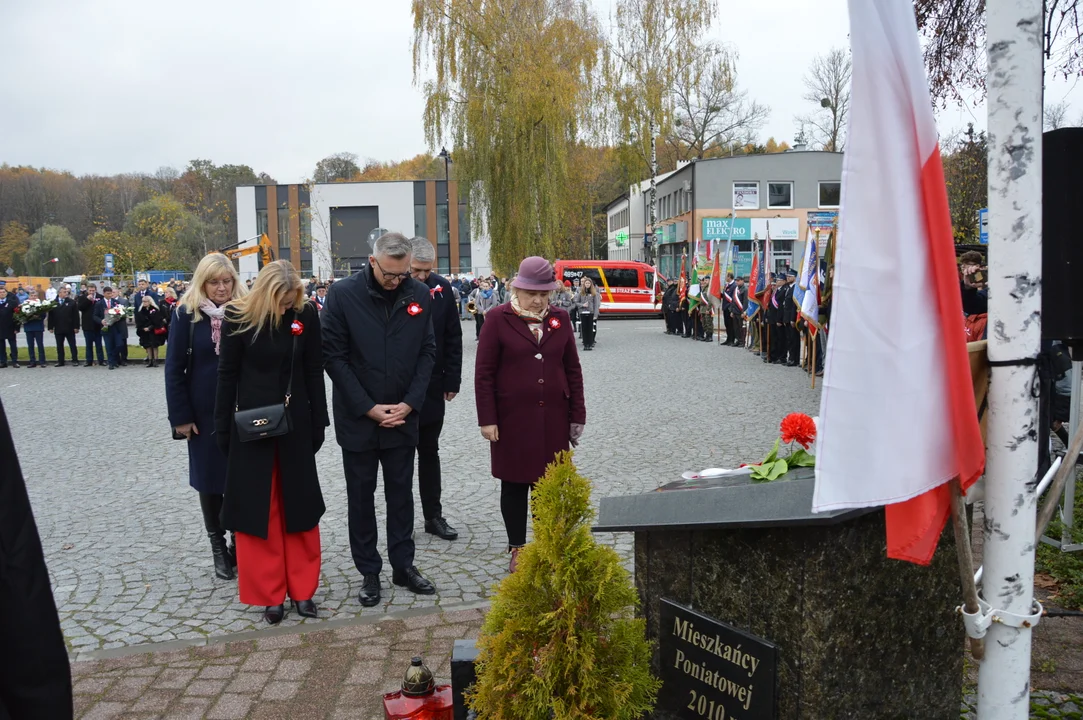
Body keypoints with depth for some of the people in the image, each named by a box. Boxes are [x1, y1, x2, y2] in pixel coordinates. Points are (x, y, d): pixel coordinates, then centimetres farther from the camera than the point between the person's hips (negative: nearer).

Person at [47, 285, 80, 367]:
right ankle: (60, 361, 14)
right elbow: (50, 316, 4)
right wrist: (50, 327, -2)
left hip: (69, 329, -2)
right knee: (59, 346, 8)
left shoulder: (72, 302, 0)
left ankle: (75, 360, 8)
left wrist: (76, 327, -9)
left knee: (73, 345, 3)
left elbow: (76, 315, -3)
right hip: (58, 329, 2)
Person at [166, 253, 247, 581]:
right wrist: (180, 416, -7)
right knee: (210, 477, 9)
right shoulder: (186, 315, -3)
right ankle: (218, 545, 24)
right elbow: (175, 368, -3)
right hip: (205, 412, 0)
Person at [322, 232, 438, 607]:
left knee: (401, 493, 13)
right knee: (361, 497, 9)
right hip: (357, 418, -2)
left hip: (403, 417, 2)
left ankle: (404, 565, 26)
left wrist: (410, 403, -8)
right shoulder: (344, 294, -10)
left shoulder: (420, 295, -2)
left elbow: (427, 352, 2)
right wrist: (368, 407, -13)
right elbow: (333, 355, -9)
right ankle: (369, 572, 22)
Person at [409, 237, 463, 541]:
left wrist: (452, 380, 1)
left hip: (432, 387, 3)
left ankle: (434, 516, 24)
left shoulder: (441, 288, -1)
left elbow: (453, 338, 4)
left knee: (429, 451, 14)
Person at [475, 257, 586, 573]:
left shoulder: (560, 319, 6)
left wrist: (577, 415, 7)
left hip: (553, 418, 3)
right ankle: (517, 548, 20)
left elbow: (573, 369, 10)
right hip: (512, 419, -2)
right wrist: (487, 419, -9)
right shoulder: (499, 319, -4)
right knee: (514, 484, 7)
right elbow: (484, 373, -5)